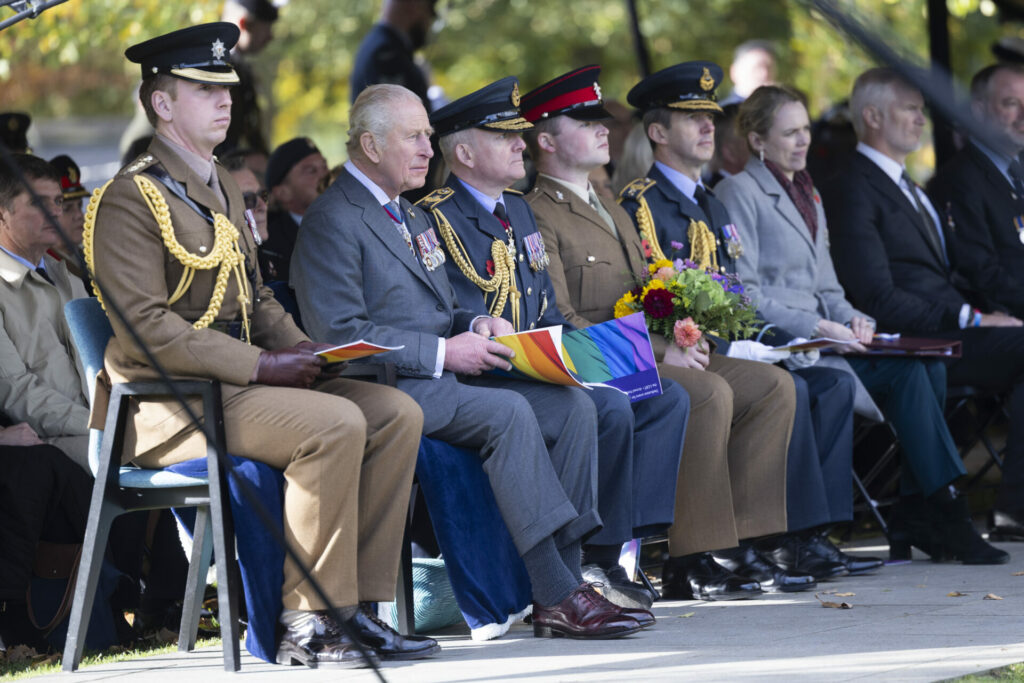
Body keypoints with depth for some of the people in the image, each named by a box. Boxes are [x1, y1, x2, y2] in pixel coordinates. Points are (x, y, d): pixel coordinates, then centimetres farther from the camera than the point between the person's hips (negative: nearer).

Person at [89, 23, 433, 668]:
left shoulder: (225, 189, 20)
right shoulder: (130, 199, -11)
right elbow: (144, 330, -19)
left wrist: (301, 348, 5)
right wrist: (260, 366, -21)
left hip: (242, 380, 9)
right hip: (168, 404, -9)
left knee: (397, 413, -7)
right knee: (335, 424, -29)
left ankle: (357, 605, -7)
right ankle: (309, 624, -22)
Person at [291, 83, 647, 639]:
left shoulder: (410, 217, 24)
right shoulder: (332, 221, -7)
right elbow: (339, 333, -17)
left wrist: (475, 325, 5)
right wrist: (443, 352, -18)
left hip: (443, 379, 9)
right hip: (385, 388, -9)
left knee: (572, 406, -11)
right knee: (509, 412, -31)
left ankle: (563, 585, -16)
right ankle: (557, 597, -31)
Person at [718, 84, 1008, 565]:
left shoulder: (807, 195, 26)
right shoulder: (739, 193, 0)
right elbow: (742, 295, -10)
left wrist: (852, 319, 1)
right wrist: (817, 327, -18)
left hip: (819, 338, 8)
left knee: (928, 367, -20)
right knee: (905, 371, -27)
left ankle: (907, 520, -21)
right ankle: (940, 508, -25)